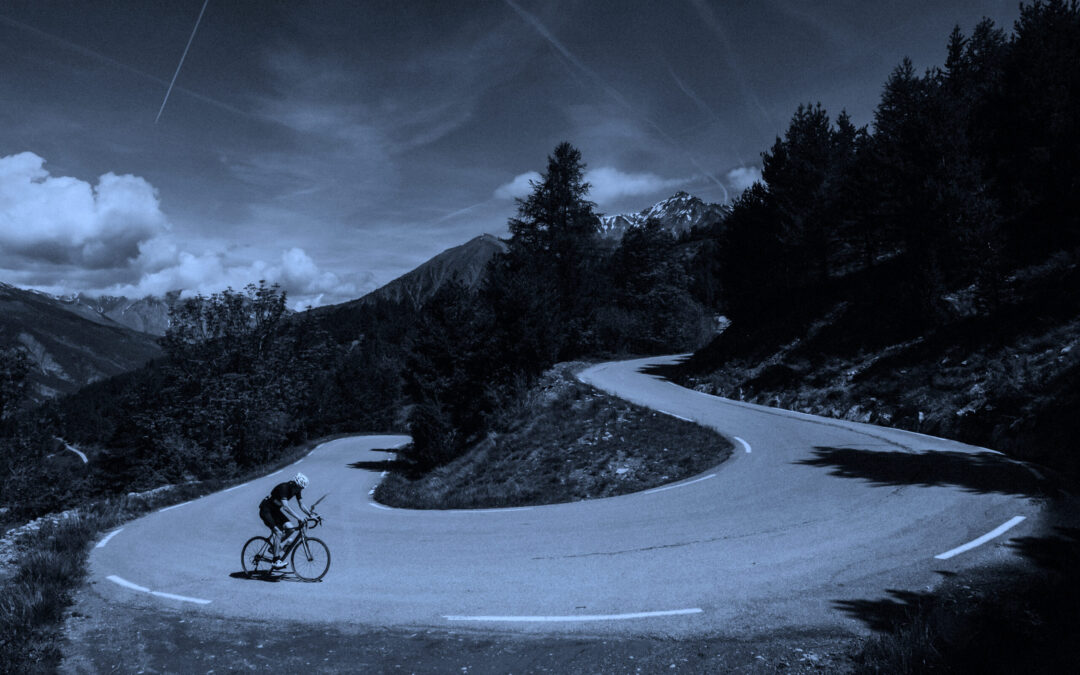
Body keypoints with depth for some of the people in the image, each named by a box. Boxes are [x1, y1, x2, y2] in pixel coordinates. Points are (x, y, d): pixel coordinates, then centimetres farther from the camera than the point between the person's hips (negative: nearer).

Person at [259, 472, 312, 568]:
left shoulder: (296, 490, -6)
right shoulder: (283, 487, -30)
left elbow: (301, 505, 1)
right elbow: (286, 507, -40)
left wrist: (310, 515, -12)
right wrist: (298, 518, -45)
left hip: (275, 510, 8)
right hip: (266, 510, -8)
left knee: (289, 528, -12)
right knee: (278, 532, -21)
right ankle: (276, 560, -16)